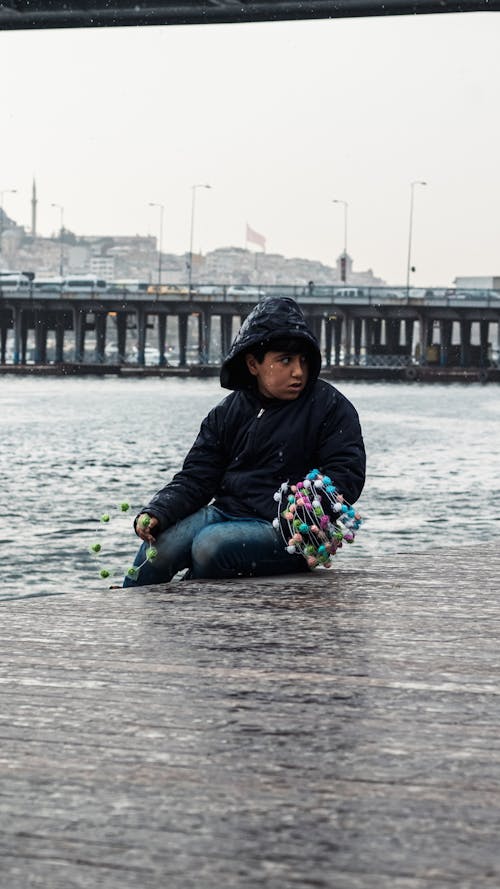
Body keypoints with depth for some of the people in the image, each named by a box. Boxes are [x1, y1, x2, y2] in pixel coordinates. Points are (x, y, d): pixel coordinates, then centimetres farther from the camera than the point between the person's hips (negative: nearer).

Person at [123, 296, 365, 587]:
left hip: (284, 528, -4)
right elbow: (195, 479, 9)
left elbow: (347, 475, -6)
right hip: (224, 511, 5)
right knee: (157, 546, -20)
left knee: (209, 547, -30)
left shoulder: (331, 407, 0)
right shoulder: (227, 412, 11)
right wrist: (155, 513, -11)